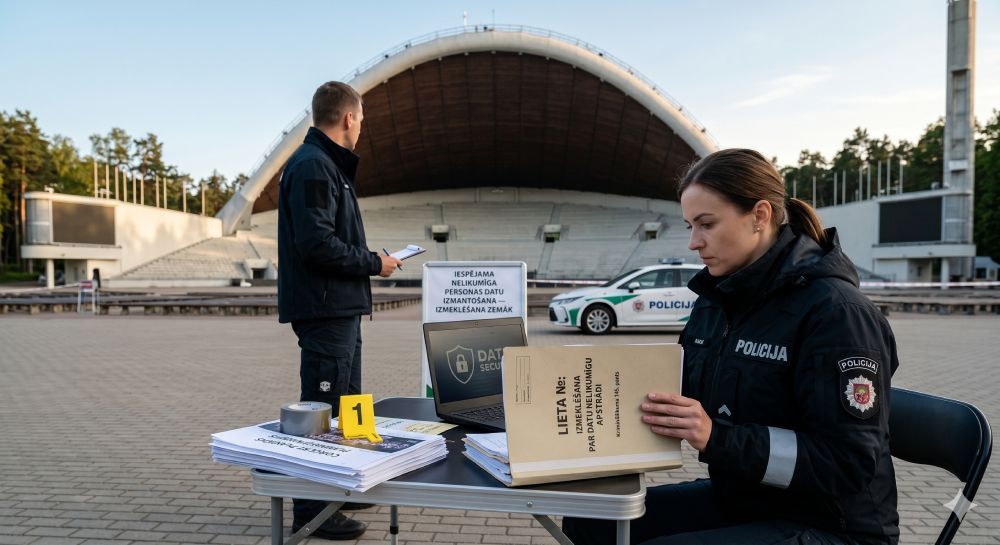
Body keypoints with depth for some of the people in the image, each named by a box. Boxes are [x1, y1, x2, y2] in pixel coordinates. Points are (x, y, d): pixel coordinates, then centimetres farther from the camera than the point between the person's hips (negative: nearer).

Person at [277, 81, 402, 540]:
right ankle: (311, 510, 11)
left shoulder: (329, 165, 17)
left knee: (344, 403, 20)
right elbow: (317, 244, -25)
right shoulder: (313, 166, -15)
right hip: (326, 308, -11)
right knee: (321, 407, -2)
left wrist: (369, 259, 9)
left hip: (341, 308, 11)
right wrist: (374, 263, -15)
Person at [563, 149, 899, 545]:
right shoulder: (715, 298, 3)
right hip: (737, 499, 7)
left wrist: (717, 439, -29)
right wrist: (644, 403, -9)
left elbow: (848, 464, -21)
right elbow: (698, 404, 12)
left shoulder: (833, 308, -20)